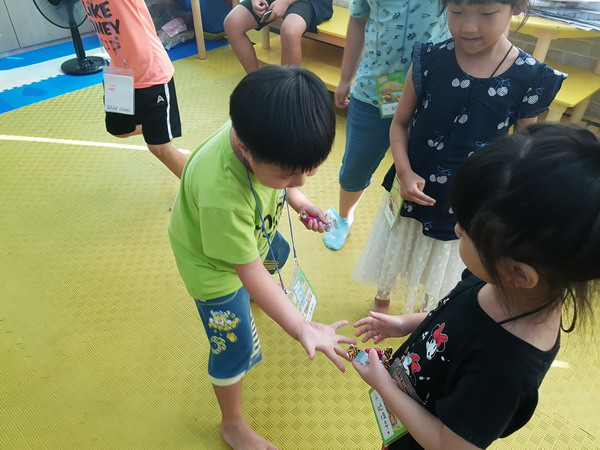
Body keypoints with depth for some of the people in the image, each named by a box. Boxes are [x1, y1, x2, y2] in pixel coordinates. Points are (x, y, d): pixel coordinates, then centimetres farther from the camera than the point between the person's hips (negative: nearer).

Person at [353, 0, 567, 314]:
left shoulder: (531, 79, -15)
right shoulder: (429, 61, -14)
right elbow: (400, 124, -4)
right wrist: (404, 172, -19)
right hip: (412, 192, 1)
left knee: (440, 276, 23)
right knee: (391, 256, 24)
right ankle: (381, 301, 56)